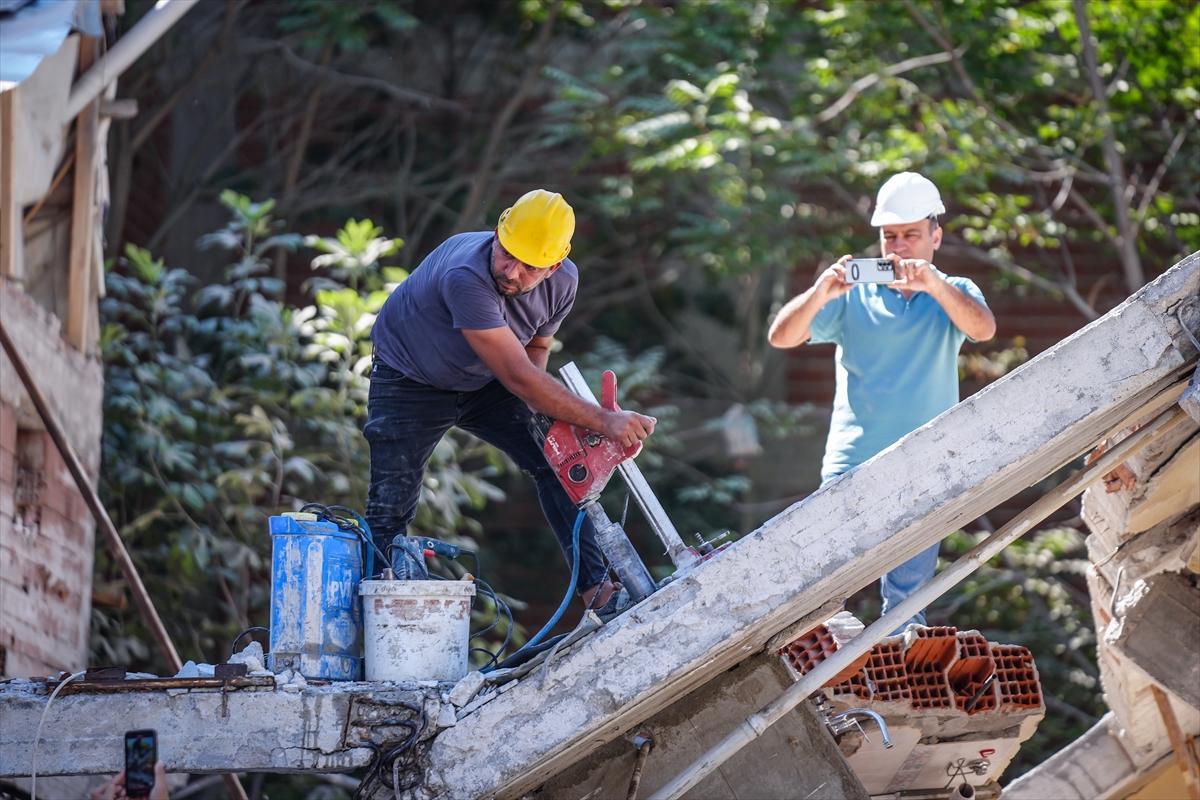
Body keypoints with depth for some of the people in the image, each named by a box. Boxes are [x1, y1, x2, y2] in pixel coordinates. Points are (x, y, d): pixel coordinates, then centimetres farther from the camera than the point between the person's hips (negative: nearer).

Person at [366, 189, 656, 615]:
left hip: (484, 384, 5)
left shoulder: (563, 281, -19)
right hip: (411, 383, -5)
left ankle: (597, 590, -9)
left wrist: (539, 412, -16)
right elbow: (518, 377, -42)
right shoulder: (465, 277, -41)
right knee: (389, 512, -7)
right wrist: (604, 422, -43)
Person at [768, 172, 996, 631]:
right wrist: (820, 294, -23)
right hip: (850, 466, 0)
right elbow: (781, 336, -3)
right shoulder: (853, 295, 8)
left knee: (906, 600, 1)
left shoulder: (952, 296, 10)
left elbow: (983, 328, -13)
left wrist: (933, 284, -30)